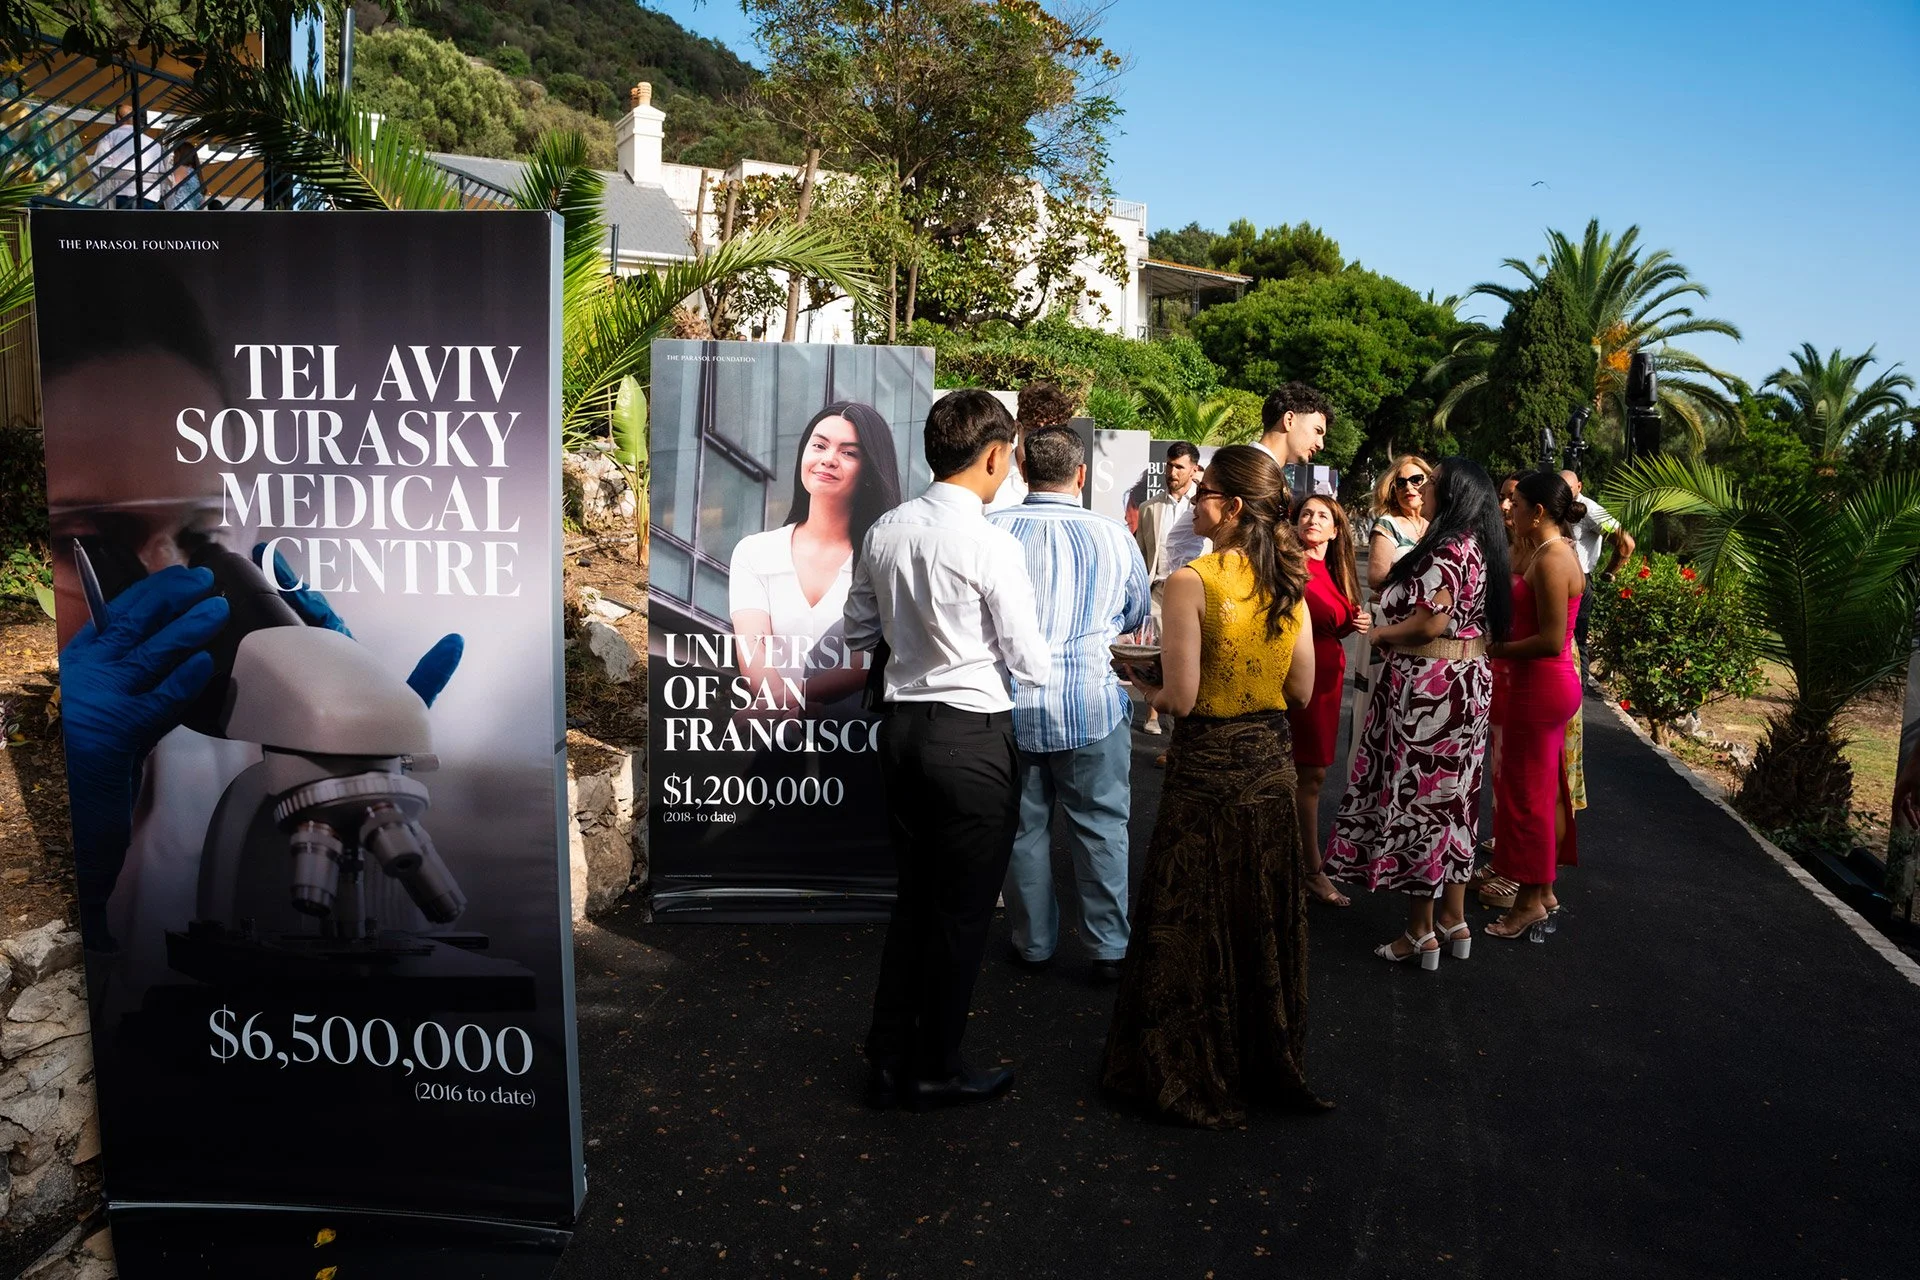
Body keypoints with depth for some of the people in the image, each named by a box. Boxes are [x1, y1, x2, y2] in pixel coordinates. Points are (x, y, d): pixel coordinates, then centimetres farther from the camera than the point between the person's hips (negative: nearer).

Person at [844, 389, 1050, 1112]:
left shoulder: (884, 531, 2)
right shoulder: (991, 545, -16)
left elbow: (859, 631, 13)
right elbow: (1031, 666, -11)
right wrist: (1036, 654, 10)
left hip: (901, 725, 7)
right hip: (973, 735, -6)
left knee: (914, 896, 19)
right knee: (964, 909, 8)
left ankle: (889, 1058, 28)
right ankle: (935, 1071, 22)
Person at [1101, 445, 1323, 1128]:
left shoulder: (1191, 581, -18)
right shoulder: (1288, 581, 0)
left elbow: (1180, 697, -19)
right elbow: (1302, 689, 5)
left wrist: (1141, 682, 1)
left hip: (1207, 769, -6)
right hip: (1272, 763, 6)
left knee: (1193, 924, 8)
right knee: (1265, 919, 18)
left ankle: (1191, 1077, 22)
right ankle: (1270, 1064, 33)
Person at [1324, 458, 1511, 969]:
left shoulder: (1449, 549, -17)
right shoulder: (1481, 547, 11)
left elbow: (1430, 622, -23)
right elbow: (1483, 620, 13)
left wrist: (1380, 633, -6)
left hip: (1429, 684, -9)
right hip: (1468, 680, 9)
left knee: (1417, 796, 0)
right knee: (1453, 798, 16)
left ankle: (1420, 931, 9)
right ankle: (1454, 918, 26)